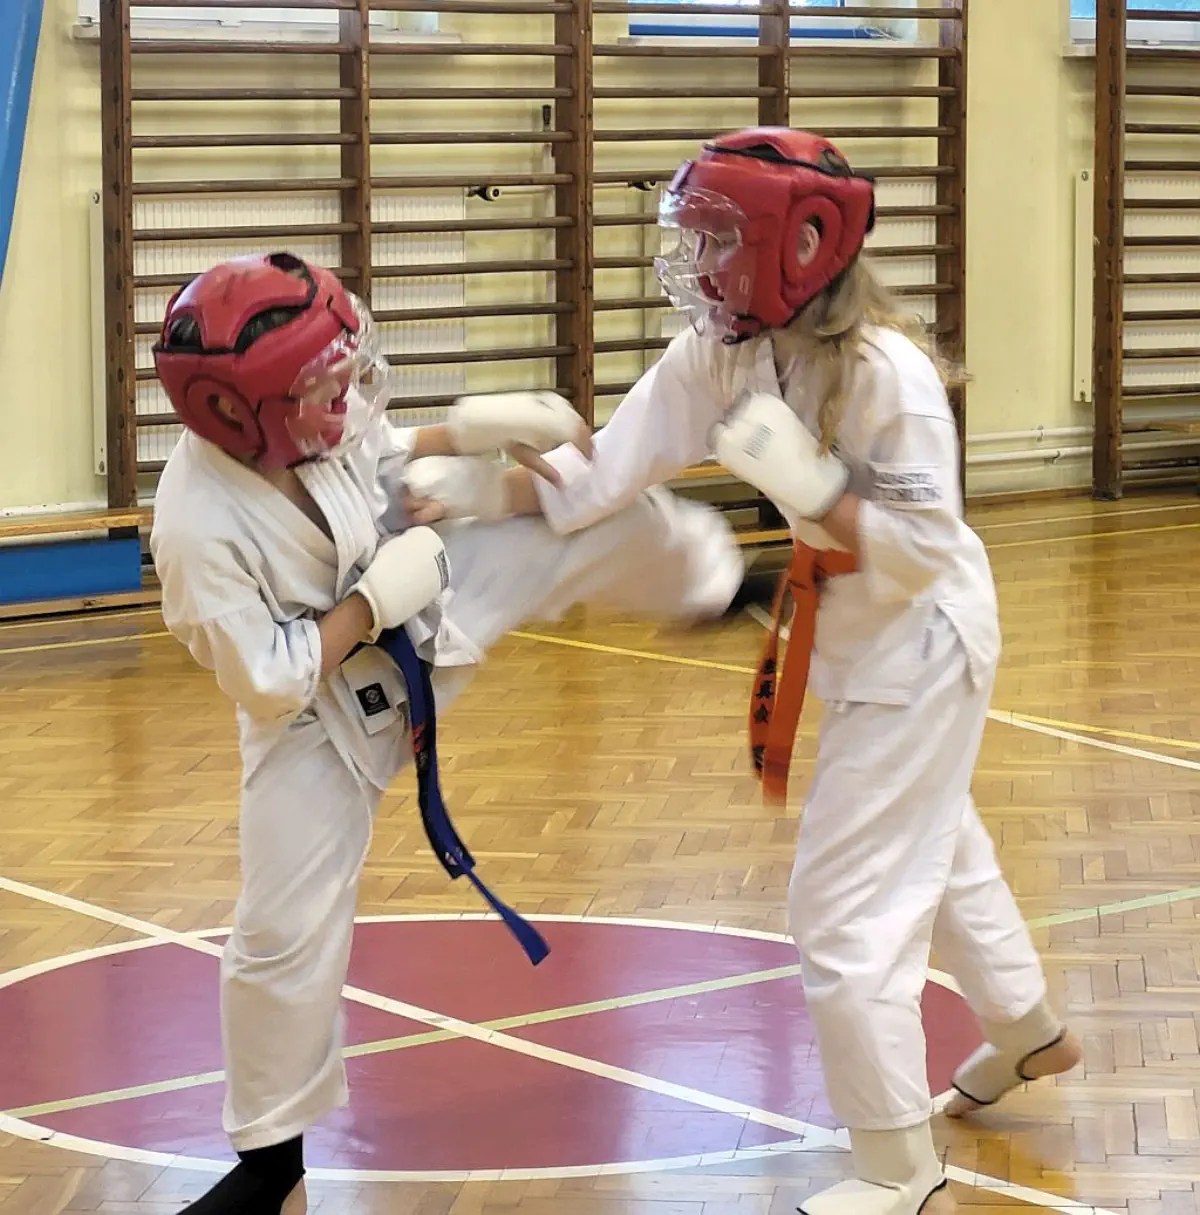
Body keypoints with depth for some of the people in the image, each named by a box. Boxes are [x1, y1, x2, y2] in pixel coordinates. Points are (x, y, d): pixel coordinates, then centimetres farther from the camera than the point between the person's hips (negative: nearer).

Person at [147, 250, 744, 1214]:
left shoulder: (311, 420, -21)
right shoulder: (200, 530, -38)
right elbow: (268, 687, -31)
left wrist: (470, 430, -12)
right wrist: (377, 601, -28)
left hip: (422, 609, 6)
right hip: (321, 716, -5)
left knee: (595, 526, 4)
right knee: (287, 935, -3)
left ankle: (714, 578, 41)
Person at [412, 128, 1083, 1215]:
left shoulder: (886, 372, -31)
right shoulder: (718, 357, -8)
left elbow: (921, 550, -27)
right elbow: (596, 476, -12)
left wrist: (806, 484, -37)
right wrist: (461, 500, -22)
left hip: (920, 649, -9)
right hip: (853, 646, 9)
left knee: (843, 909, -6)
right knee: (937, 850, 28)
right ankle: (1031, 1033, 53)